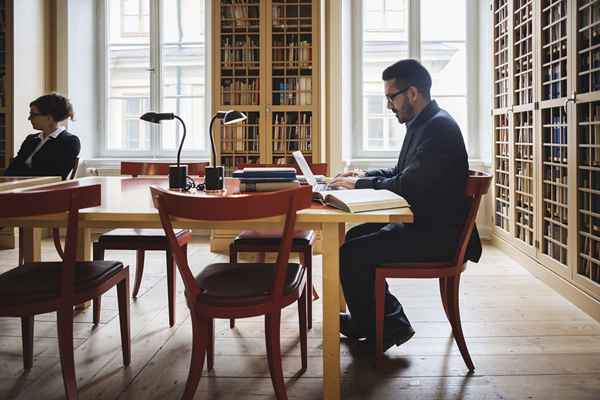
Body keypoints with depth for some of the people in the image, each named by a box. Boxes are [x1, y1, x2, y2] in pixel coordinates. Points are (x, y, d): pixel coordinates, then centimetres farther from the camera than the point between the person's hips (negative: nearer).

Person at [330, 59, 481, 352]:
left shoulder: (439, 128, -20)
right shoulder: (422, 123, 13)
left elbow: (407, 185, -24)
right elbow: (401, 173, 20)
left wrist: (360, 184, -13)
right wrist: (364, 176, 6)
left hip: (438, 234, -11)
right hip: (422, 222, 11)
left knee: (351, 255, -17)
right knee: (355, 236, 18)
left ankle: (387, 326, 4)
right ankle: (366, 321, 26)